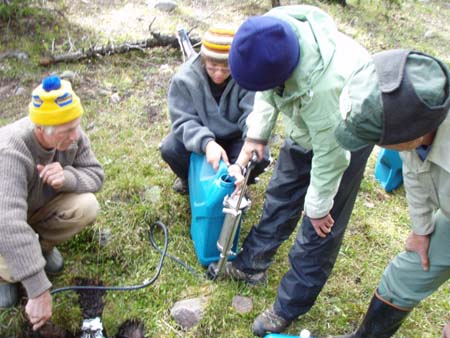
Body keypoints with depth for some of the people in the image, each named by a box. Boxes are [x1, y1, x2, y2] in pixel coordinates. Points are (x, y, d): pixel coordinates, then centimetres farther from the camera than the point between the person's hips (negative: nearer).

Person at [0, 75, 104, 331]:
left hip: (40, 206, 5)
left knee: (86, 207, -25)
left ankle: (43, 245, 6)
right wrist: (39, 292, -48)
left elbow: (96, 174, -14)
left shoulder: (73, 136, -23)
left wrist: (67, 177, -40)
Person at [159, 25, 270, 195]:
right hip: (200, 136, 1)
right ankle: (190, 178, 10)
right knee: (169, 149, -26)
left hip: (235, 137, 0)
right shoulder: (186, 77, -23)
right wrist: (206, 143, -46)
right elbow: (183, 120, -25)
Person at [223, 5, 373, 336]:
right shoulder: (273, 29, -27)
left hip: (343, 133, -7)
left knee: (320, 229, 2)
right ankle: (252, 263, 39)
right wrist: (256, 136, -9)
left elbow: (331, 156, -31)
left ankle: (290, 307, 21)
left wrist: (318, 208, -17)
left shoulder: (321, 85, -46)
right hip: (307, 126, 7)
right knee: (280, 197, 19)